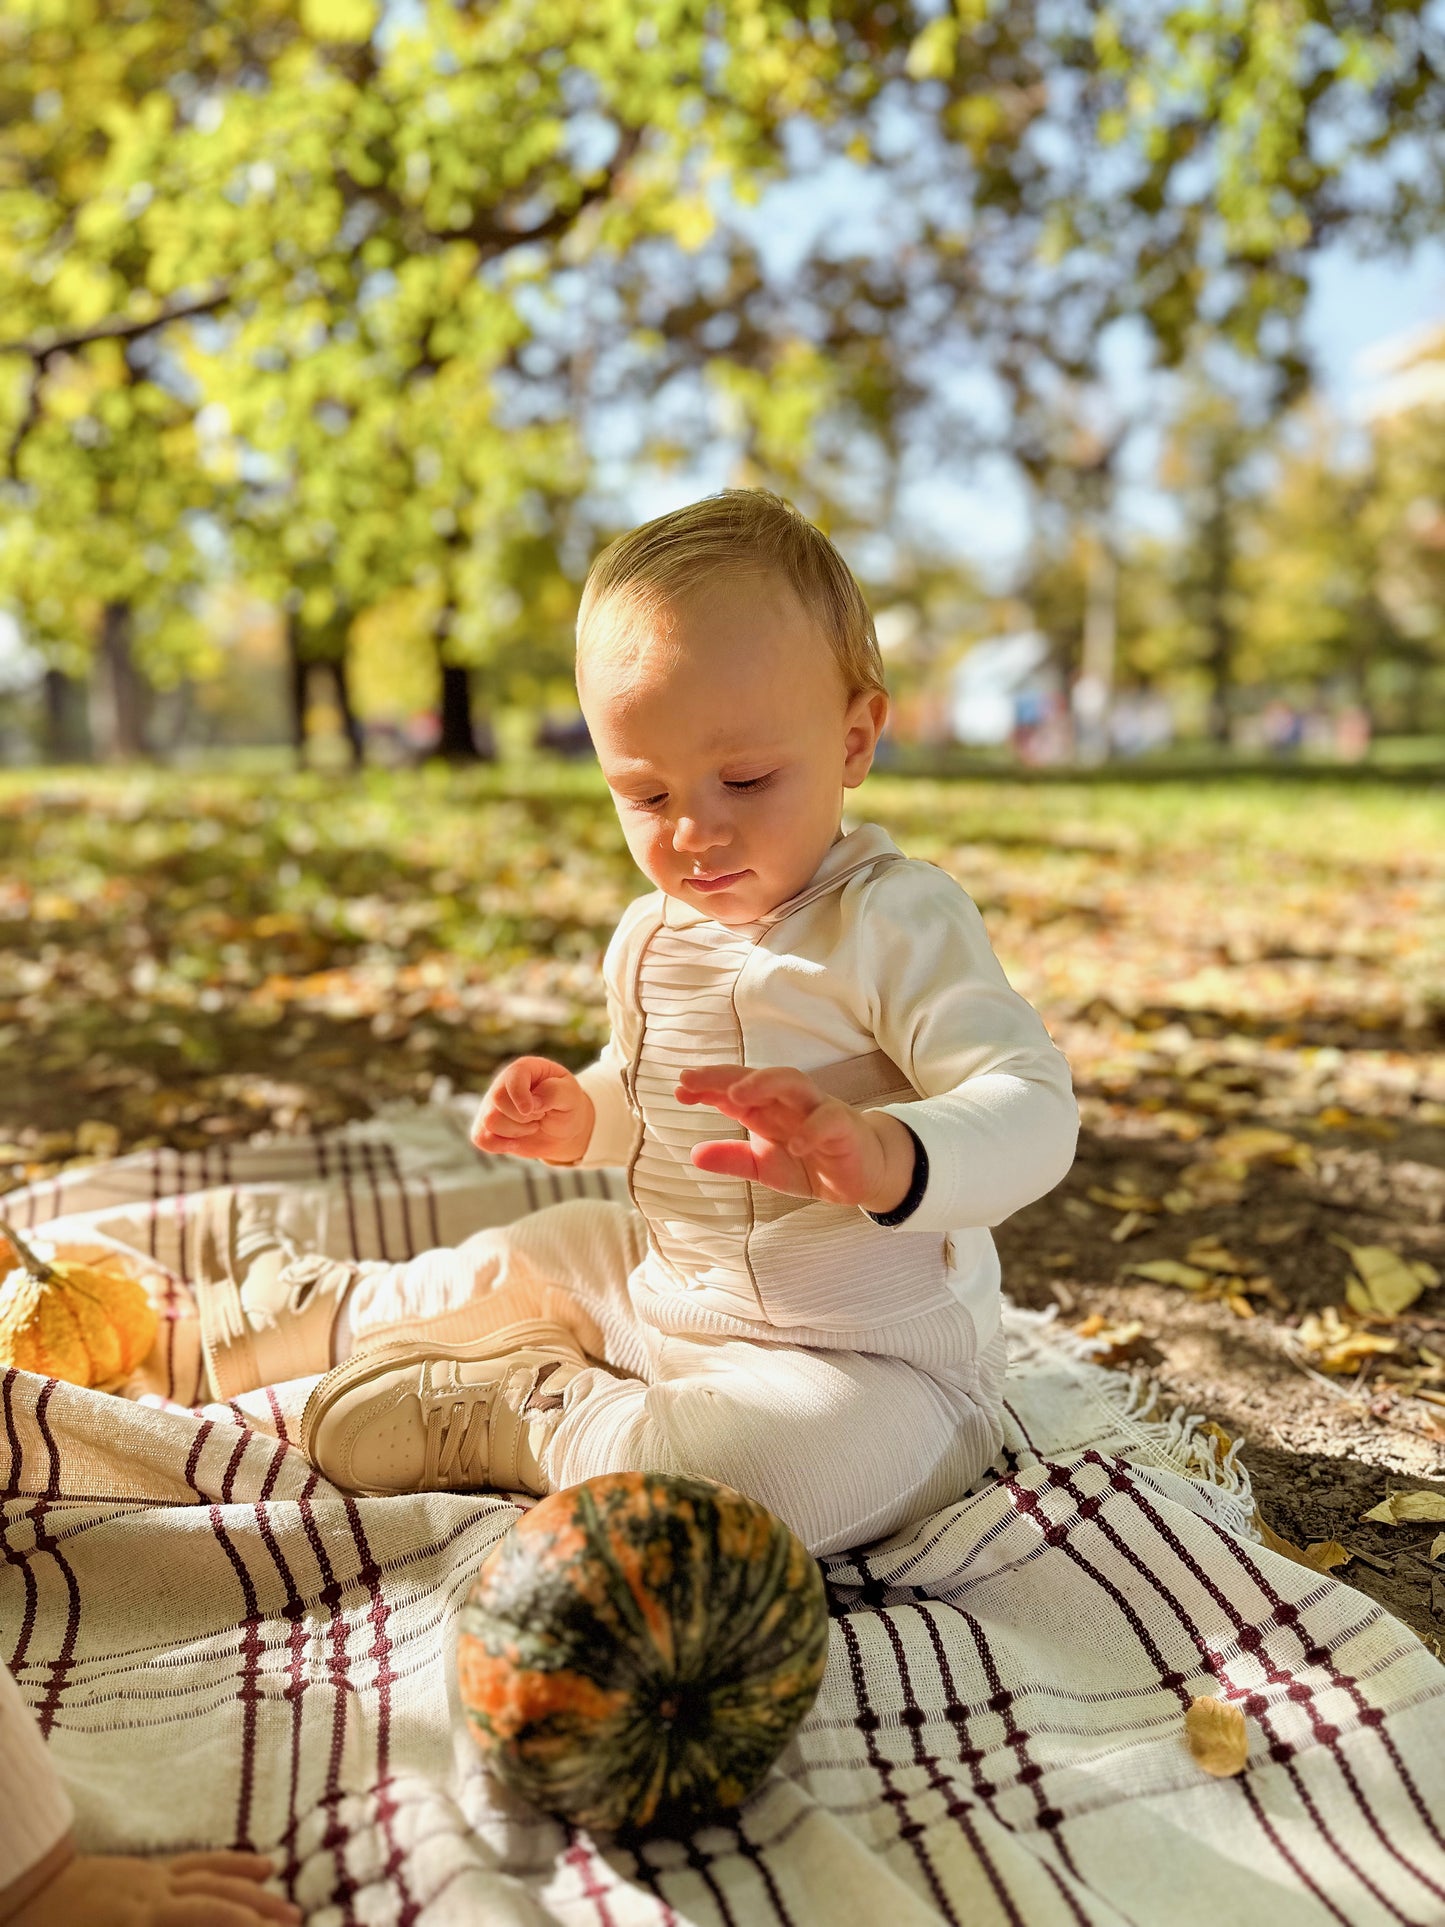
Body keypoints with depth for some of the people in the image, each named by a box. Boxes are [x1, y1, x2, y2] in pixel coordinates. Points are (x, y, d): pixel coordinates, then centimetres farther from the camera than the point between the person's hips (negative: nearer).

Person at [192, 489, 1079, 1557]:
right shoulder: (652, 936, 4)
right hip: (670, 1291, 8)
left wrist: (888, 1159, -50)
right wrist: (584, 1115, 1)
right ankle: (306, 1314, 52)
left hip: (868, 1359, -7)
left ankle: (527, 1411, -7)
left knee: (745, 1467, -36)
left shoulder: (893, 920, -22)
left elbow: (1035, 1106, -30)